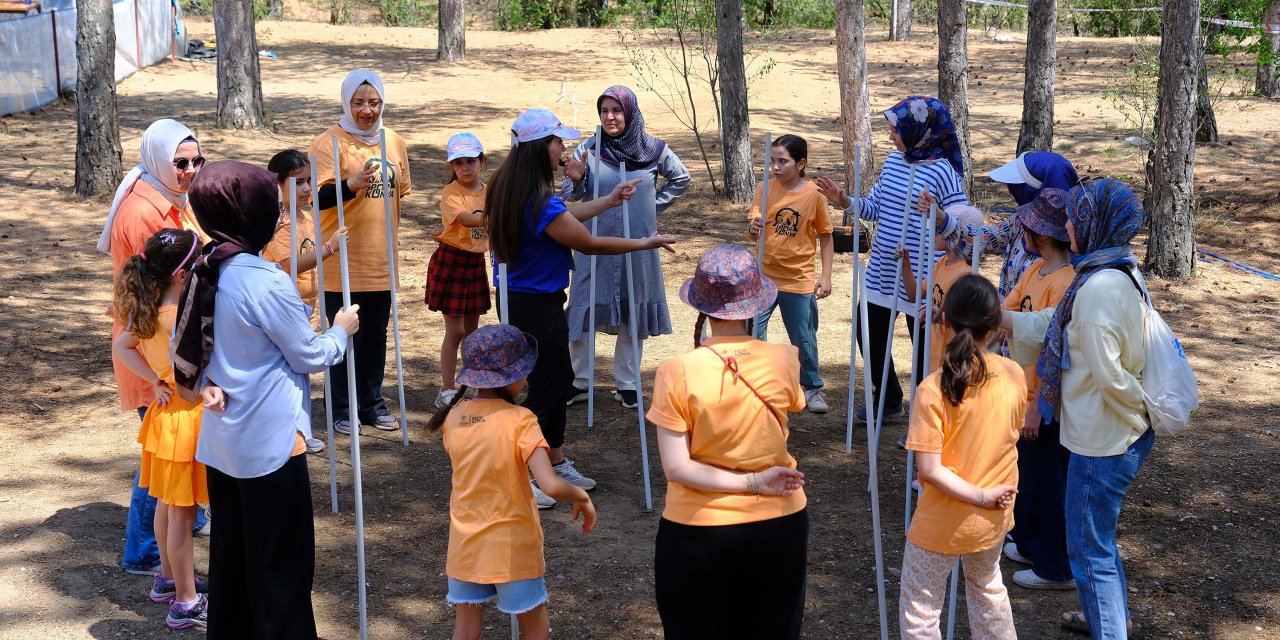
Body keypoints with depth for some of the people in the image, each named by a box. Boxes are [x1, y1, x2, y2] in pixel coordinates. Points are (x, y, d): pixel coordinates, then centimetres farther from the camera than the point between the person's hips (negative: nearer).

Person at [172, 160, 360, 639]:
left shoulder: (206, 273, 2)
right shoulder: (268, 282, -21)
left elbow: (186, 349, 11)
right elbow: (310, 357, -12)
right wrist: (340, 332, 5)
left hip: (222, 438, 8)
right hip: (269, 442, -8)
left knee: (231, 549, 18)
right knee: (281, 558, 5)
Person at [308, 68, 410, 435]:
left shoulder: (395, 143, 8)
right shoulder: (329, 143, -10)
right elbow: (319, 197, -19)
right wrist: (351, 184, -37)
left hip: (381, 261, 5)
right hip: (343, 262, -5)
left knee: (376, 336, 12)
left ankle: (372, 403, 25)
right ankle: (342, 409, 15)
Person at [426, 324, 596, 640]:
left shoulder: (453, 416, -5)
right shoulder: (519, 421, -21)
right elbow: (551, 486, -28)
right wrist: (582, 497, -10)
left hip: (466, 543, 4)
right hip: (512, 547, -4)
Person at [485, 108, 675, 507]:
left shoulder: (509, 189, 3)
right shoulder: (541, 204, -26)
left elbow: (565, 215, 15)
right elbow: (589, 244, -16)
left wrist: (610, 200, 23)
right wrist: (645, 244, -4)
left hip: (516, 299, 10)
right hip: (537, 307, -10)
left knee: (559, 378, 21)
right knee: (544, 387, 2)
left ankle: (556, 465, 34)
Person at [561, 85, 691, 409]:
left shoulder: (653, 149, -2)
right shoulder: (588, 150, -5)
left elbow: (681, 178, 14)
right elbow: (570, 199, -4)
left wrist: (655, 205, 5)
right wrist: (576, 180, -24)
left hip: (637, 247, 1)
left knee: (633, 314, 8)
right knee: (584, 309, 1)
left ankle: (627, 385, 20)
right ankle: (579, 382, 14)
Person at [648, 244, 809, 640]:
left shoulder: (677, 374, -18)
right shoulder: (784, 362, -13)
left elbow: (676, 468, -19)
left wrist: (750, 482, -14)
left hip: (697, 533, -2)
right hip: (778, 526, 2)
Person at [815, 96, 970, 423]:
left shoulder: (942, 171, -16)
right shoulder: (893, 161, 5)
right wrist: (844, 201, -1)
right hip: (882, 270, 8)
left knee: (923, 346, 6)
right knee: (870, 334, 18)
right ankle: (888, 401, 38)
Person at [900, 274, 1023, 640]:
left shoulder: (934, 388, -22)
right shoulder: (1014, 375, -9)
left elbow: (930, 470, -24)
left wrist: (982, 496, -14)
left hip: (941, 525, -5)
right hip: (994, 520, 5)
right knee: (988, 590, 30)